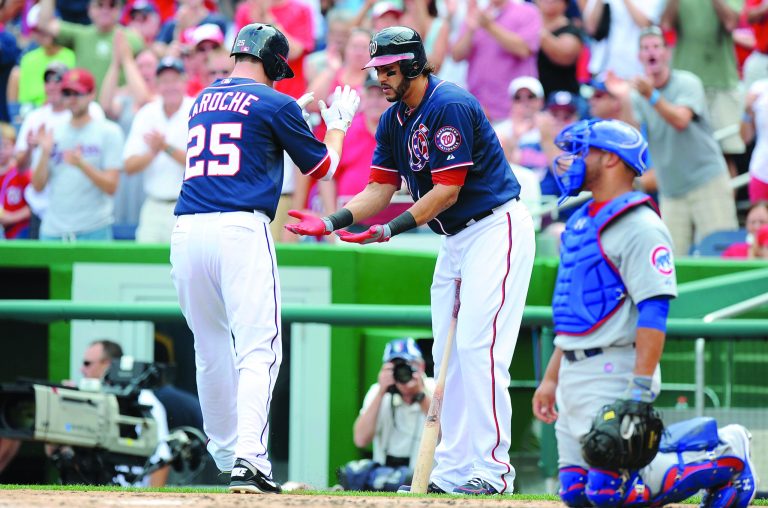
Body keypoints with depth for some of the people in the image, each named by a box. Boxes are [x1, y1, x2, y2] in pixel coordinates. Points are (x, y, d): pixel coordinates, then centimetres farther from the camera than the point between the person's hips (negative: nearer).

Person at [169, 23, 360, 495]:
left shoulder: (202, 101, 19)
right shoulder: (275, 104, 3)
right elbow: (322, 166, 13)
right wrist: (338, 123, 31)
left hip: (187, 230, 6)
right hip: (241, 227, -6)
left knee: (211, 351, 16)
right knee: (258, 348, -9)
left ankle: (227, 454, 26)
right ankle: (249, 456, -25)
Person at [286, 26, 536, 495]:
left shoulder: (449, 106, -20)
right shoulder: (393, 122, 8)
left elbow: (447, 190, -23)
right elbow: (380, 190, 6)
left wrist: (391, 230, -28)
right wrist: (332, 223, -10)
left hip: (496, 230, -10)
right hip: (455, 240, 10)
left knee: (479, 348, -16)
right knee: (448, 355, 8)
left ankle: (491, 468, -16)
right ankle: (451, 472, 11)